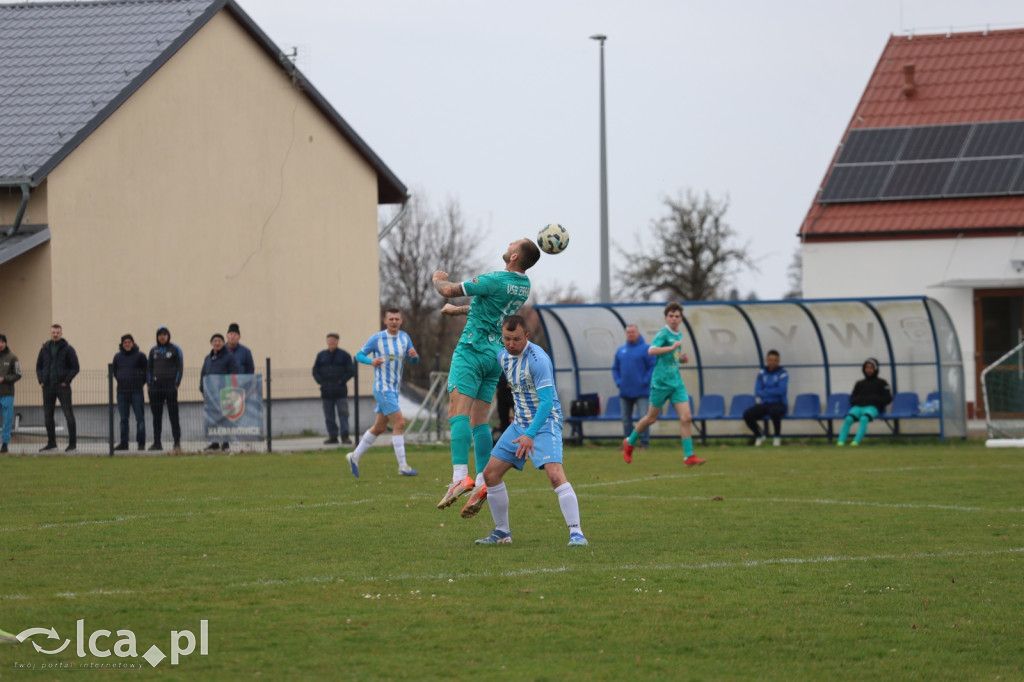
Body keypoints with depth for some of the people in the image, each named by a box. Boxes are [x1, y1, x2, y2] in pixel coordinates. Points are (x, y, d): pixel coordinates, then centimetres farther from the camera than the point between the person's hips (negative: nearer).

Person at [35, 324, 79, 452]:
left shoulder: (68, 349, -2)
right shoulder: (45, 349, 10)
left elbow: (75, 368, -3)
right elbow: (39, 366, 17)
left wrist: (66, 381, -11)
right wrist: (41, 380, 3)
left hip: (63, 387, -5)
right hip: (48, 387, 5)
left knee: (68, 414, -6)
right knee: (47, 415, 7)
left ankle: (72, 443, -3)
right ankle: (51, 442, 16)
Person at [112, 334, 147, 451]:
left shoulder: (140, 356, -2)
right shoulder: (118, 357, 9)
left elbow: (146, 371, 1)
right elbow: (114, 371, 20)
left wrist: (140, 383, -1)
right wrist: (121, 381, 10)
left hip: (136, 392, -4)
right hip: (122, 392, 4)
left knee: (140, 418, -4)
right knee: (123, 419, 7)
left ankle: (141, 443, -2)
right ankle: (123, 443, 11)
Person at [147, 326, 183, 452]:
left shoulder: (175, 349, 2)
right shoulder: (153, 350, 13)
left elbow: (180, 366, 0)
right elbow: (149, 368, 17)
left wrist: (176, 384, -7)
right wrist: (149, 384, 7)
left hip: (170, 386, -4)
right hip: (155, 387, 4)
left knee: (173, 415, -5)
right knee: (156, 416, 4)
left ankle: (177, 442, -4)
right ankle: (157, 442, 8)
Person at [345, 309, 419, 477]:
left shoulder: (404, 338, 8)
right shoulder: (377, 339, -8)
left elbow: (414, 361, 13)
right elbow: (359, 355, -2)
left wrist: (414, 355, -11)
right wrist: (371, 361, -22)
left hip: (394, 389, 7)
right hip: (382, 388, -7)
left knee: (379, 428, 13)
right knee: (399, 423, -15)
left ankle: (355, 457, 28)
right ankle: (402, 466, -13)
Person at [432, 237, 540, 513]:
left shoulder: (495, 280, -17)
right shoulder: (524, 286, 9)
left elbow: (450, 291, -12)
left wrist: (438, 280, 11)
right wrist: (458, 310, 39)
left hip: (472, 351, -8)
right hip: (495, 356, 8)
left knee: (458, 414, -16)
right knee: (479, 422, 10)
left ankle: (460, 477, -30)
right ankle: (483, 482, 5)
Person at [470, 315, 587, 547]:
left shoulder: (538, 359, -21)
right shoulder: (503, 357, 4)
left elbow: (547, 402, -26)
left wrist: (530, 435, -33)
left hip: (545, 423, -8)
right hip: (519, 423, 8)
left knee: (555, 474, -26)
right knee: (490, 473, 4)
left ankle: (576, 533, -23)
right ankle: (502, 532, 17)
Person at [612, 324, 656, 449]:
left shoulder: (646, 348, -3)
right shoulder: (621, 350, 12)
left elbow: (653, 366, -8)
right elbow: (615, 368, 17)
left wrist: (645, 381, -14)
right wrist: (618, 382, 3)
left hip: (641, 392, -5)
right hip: (625, 392, 5)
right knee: (626, 419, 8)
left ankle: (644, 442, -3)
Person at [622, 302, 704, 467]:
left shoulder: (679, 335, 13)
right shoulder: (663, 333, -11)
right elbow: (651, 350, -28)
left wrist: (682, 358, 8)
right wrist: (672, 348, -31)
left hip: (676, 382, 6)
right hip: (661, 382, -6)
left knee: (686, 418, -6)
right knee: (651, 418, 6)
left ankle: (689, 456, -6)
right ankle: (629, 443, 28)